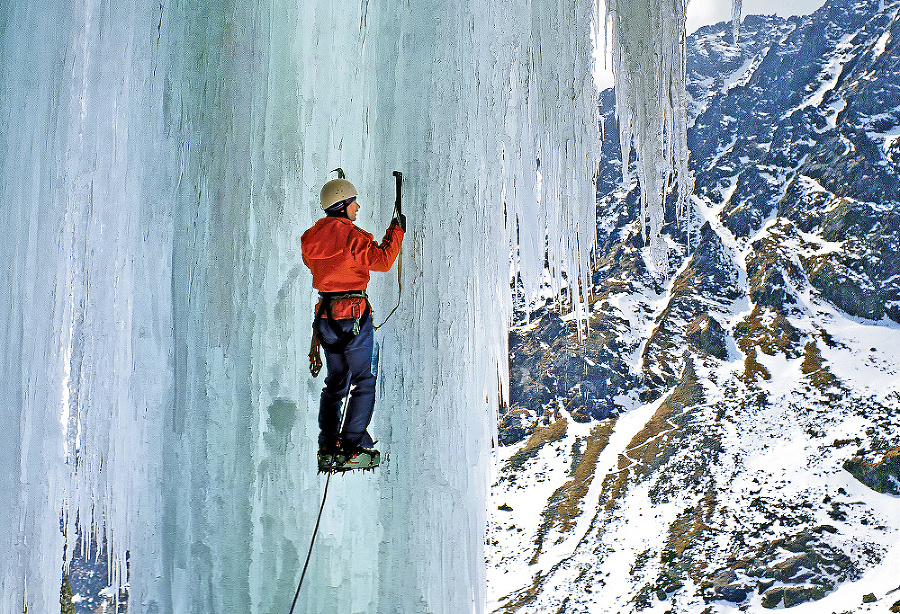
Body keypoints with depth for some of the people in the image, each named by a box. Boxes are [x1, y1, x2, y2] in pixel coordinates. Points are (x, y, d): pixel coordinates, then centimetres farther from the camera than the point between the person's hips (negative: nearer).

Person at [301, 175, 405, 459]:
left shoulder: (311, 237, 6)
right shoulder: (352, 235, -15)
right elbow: (382, 260, -14)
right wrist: (397, 231, -2)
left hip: (325, 314, 7)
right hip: (353, 313, -7)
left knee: (336, 379, 17)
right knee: (364, 381, 5)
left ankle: (328, 440, 16)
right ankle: (353, 440, 1)